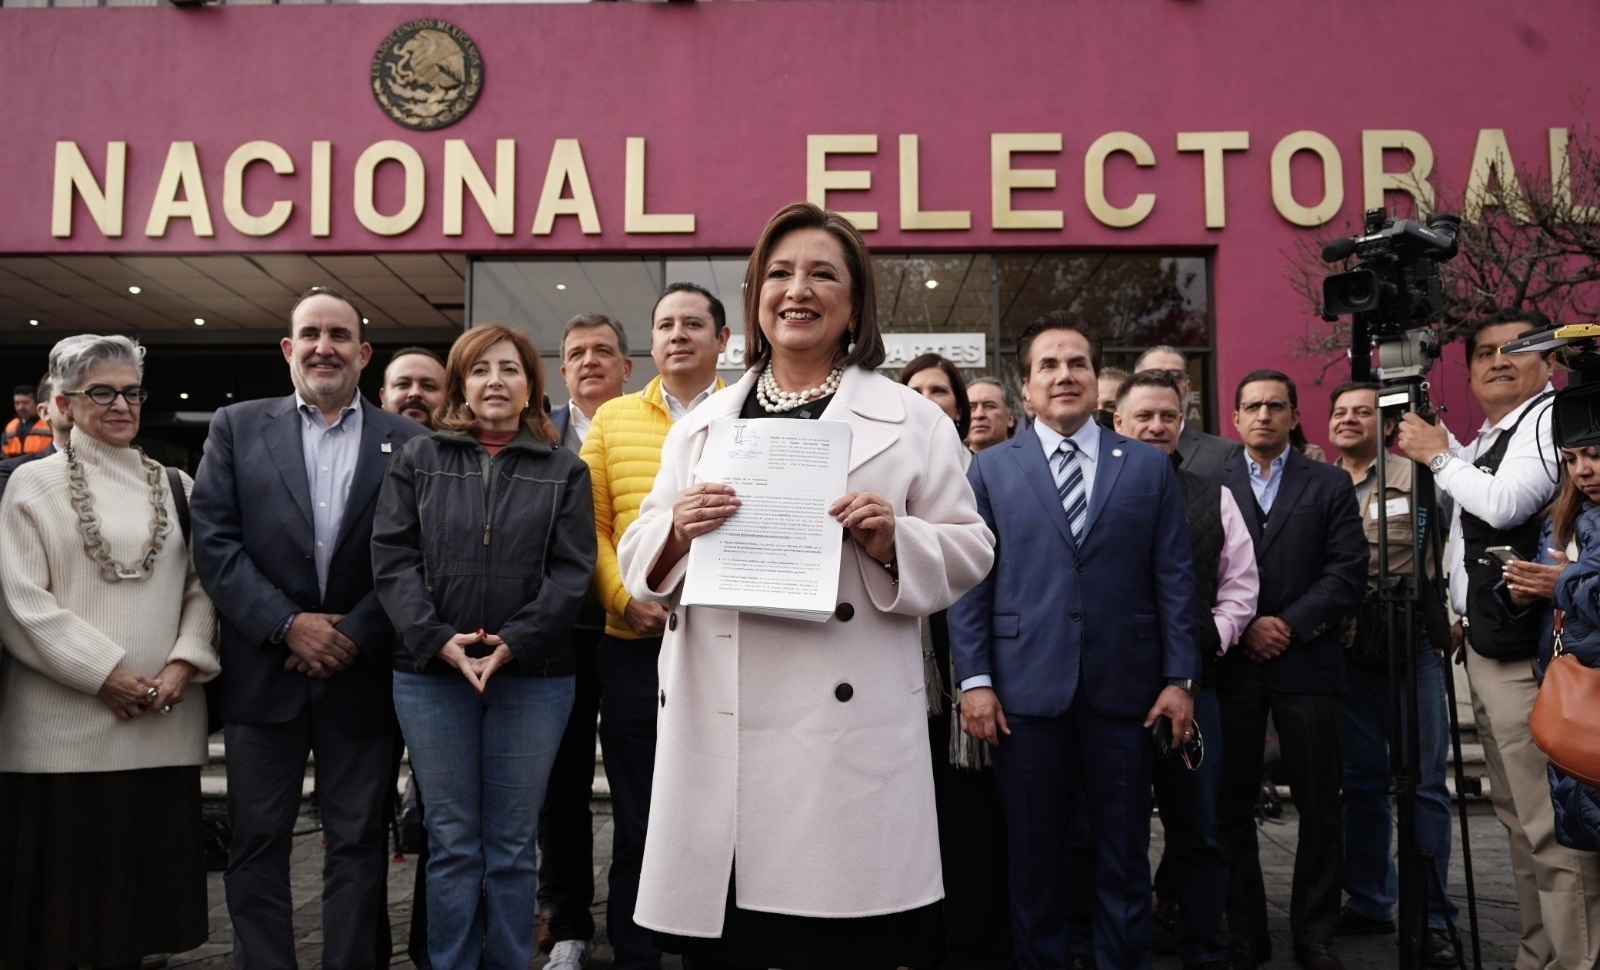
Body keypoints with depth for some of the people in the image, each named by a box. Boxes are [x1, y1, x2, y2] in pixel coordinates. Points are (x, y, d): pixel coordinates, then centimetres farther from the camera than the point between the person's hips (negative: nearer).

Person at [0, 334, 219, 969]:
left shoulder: (175, 486, 12)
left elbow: (202, 588, 8)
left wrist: (184, 663, -8)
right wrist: (105, 674, -12)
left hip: (162, 725, 3)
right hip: (64, 721, -3)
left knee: (140, 879, 9)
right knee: (60, 884, 3)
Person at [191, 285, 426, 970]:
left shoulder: (407, 442, 3)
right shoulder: (237, 428, 6)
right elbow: (214, 541, -2)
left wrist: (357, 636, -11)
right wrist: (287, 624, -11)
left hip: (362, 675, -1)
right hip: (263, 673, 1)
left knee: (357, 843, 8)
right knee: (257, 844, 8)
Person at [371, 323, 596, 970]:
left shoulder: (564, 471, 7)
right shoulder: (417, 461, 8)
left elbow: (571, 570, -2)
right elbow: (392, 557, 0)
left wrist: (515, 643, -15)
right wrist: (438, 639, -13)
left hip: (533, 677, 0)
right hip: (431, 673, 1)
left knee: (512, 845, 7)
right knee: (451, 843, 8)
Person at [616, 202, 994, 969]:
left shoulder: (910, 420, 5)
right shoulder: (701, 424, 14)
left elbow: (969, 552, 5)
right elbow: (638, 562, 14)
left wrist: (892, 542, -14)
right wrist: (676, 531, -8)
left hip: (846, 727, -3)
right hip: (716, 729, 3)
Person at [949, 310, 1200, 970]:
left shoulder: (1150, 466, 8)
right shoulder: (990, 470, 6)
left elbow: (1174, 577, 5)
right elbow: (969, 580, 2)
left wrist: (1181, 676, 0)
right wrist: (975, 679, -5)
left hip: (1123, 688, 1)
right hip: (1026, 688, 0)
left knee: (1124, 855, 10)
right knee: (1033, 854, 10)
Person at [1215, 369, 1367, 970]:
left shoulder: (1330, 485, 8)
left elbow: (1348, 573, -1)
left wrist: (1289, 624, -10)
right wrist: (1243, 627, -9)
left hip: (1305, 663, 0)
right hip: (1231, 666, 0)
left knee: (1319, 808, 5)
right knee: (1231, 807, 5)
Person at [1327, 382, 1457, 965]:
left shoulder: (1418, 479, 0)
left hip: (1411, 647, -3)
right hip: (1344, 652, 3)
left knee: (1423, 782, -1)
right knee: (1361, 781, 11)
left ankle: (1432, 918, 8)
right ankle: (1369, 904, 22)